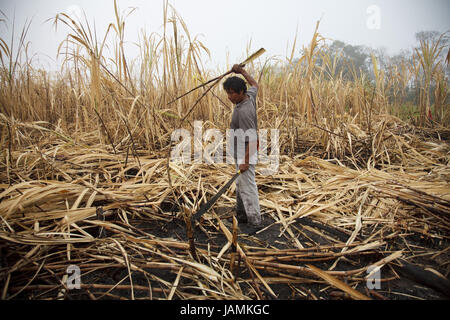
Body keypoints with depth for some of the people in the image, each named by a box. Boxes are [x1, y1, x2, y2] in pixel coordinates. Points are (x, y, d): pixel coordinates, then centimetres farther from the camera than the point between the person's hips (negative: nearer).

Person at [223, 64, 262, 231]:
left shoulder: (243, 111, -27)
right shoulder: (249, 96, 0)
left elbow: (250, 138, -27)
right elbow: (255, 85, 25)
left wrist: (245, 161, -24)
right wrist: (242, 71, 27)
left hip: (245, 155, -11)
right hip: (240, 154, 11)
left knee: (247, 187, -4)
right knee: (240, 185, 18)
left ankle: (254, 221, 8)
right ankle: (242, 216, 31)